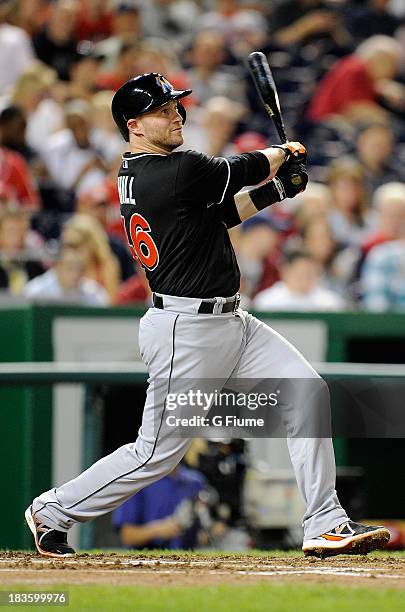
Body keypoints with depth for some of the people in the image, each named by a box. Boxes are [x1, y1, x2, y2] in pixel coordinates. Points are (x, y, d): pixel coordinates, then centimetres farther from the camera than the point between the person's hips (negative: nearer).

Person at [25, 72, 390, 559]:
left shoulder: (135, 175, 10)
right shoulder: (179, 170, -20)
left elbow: (220, 212, 17)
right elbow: (244, 170, -5)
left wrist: (277, 188, 9)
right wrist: (283, 153, 15)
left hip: (228, 322, 10)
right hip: (188, 331, -10)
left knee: (306, 391, 1)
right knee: (157, 453, -1)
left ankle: (325, 526, 2)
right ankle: (53, 511, 18)